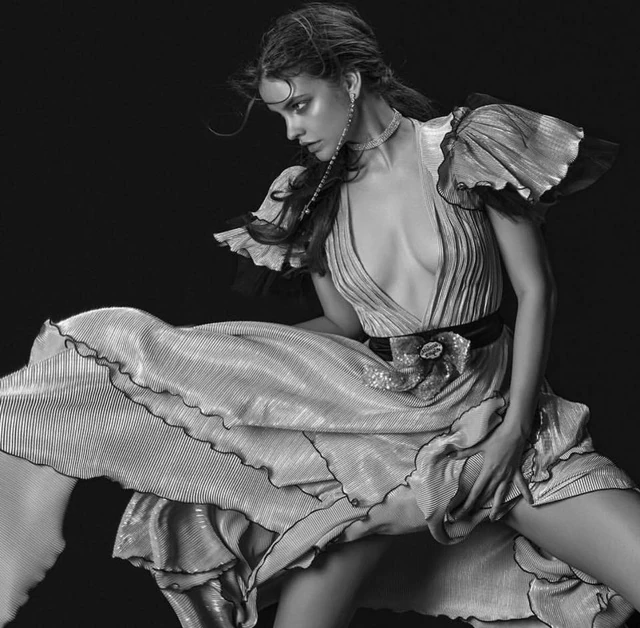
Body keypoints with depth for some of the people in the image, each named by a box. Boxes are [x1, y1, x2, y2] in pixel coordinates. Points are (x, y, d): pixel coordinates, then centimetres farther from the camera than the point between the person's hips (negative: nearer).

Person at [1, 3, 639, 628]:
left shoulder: (467, 146, -6)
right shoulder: (311, 197, 7)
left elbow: (535, 290, -3)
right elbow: (345, 325, 12)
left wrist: (513, 430, -11)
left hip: (493, 411, -2)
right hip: (382, 410, 2)